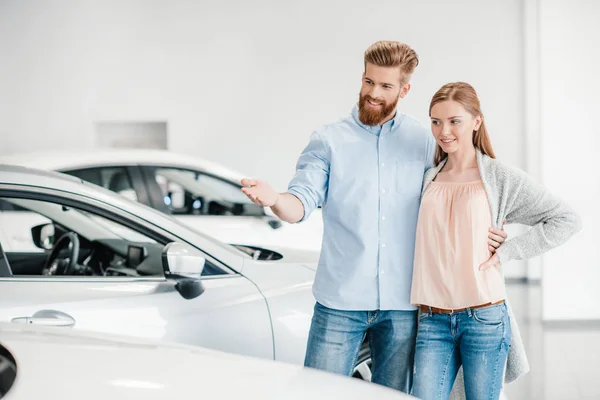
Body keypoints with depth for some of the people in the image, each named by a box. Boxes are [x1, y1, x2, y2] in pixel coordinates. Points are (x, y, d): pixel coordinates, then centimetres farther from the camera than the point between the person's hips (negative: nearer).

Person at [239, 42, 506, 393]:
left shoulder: (425, 143, 7)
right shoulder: (329, 140, 2)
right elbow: (301, 203, -8)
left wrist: (483, 232, -7)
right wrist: (274, 199, -31)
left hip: (402, 305, 2)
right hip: (340, 302, -2)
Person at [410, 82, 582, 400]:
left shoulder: (501, 178, 1)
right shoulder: (428, 179, 11)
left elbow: (566, 220, -1)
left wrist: (505, 252, -6)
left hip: (483, 317, -3)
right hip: (432, 320, 3)